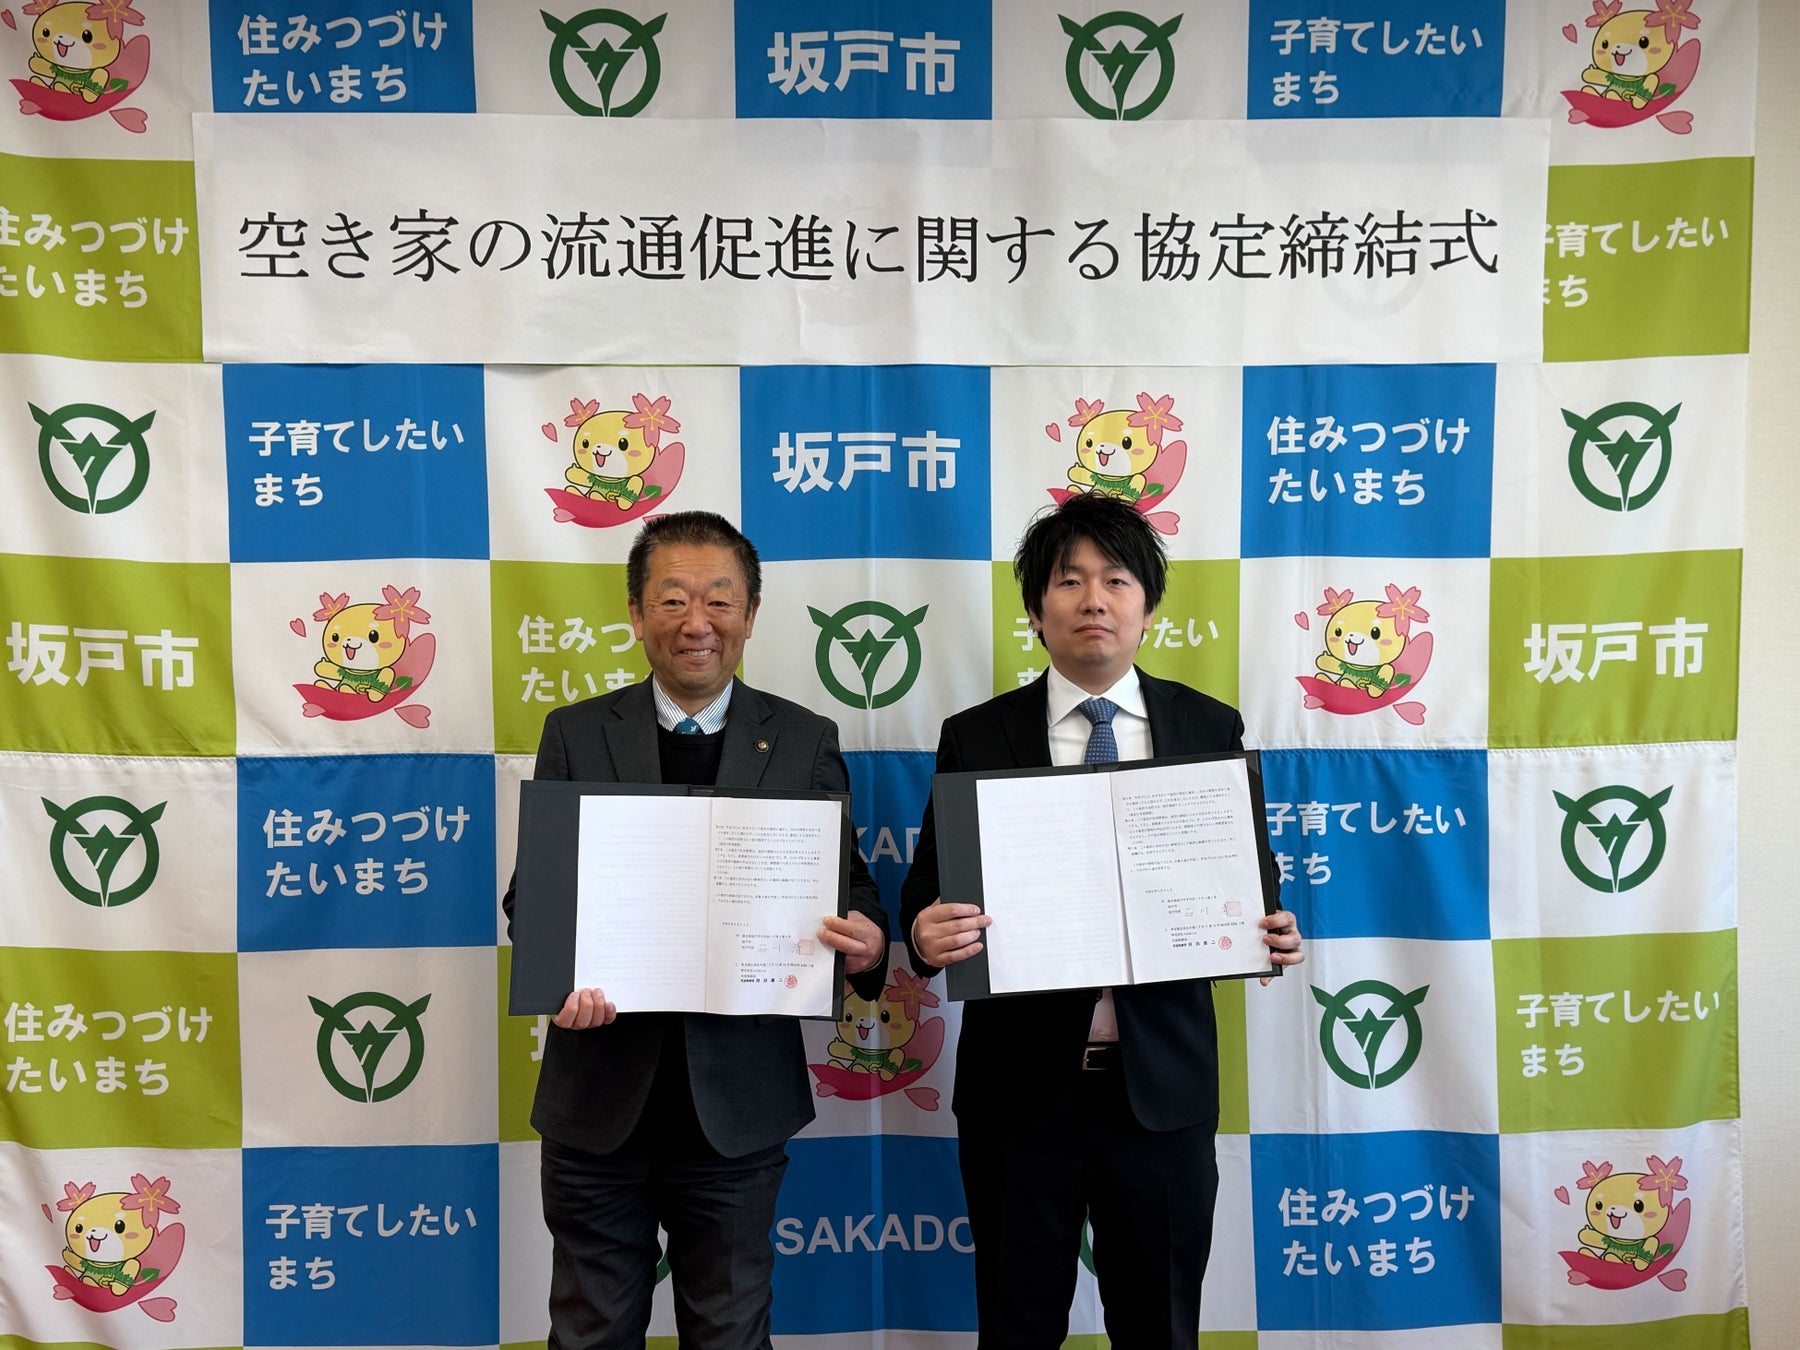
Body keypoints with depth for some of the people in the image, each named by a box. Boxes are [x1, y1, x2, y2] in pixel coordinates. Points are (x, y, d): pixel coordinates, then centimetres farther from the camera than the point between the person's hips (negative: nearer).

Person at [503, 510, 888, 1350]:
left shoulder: (805, 742, 1)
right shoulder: (575, 735, 2)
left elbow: (846, 887, 2)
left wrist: (866, 942, -21)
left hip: (737, 1100, 0)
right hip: (600, 1095, 1)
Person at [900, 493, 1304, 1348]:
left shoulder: (1210, 729, 3)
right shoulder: (976, 739, -1)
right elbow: (927, 891, 0)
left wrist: (1271, 934, -14)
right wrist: (927, 935, -22)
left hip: (1163, 1084, 1)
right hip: (1019, 1084, -1)